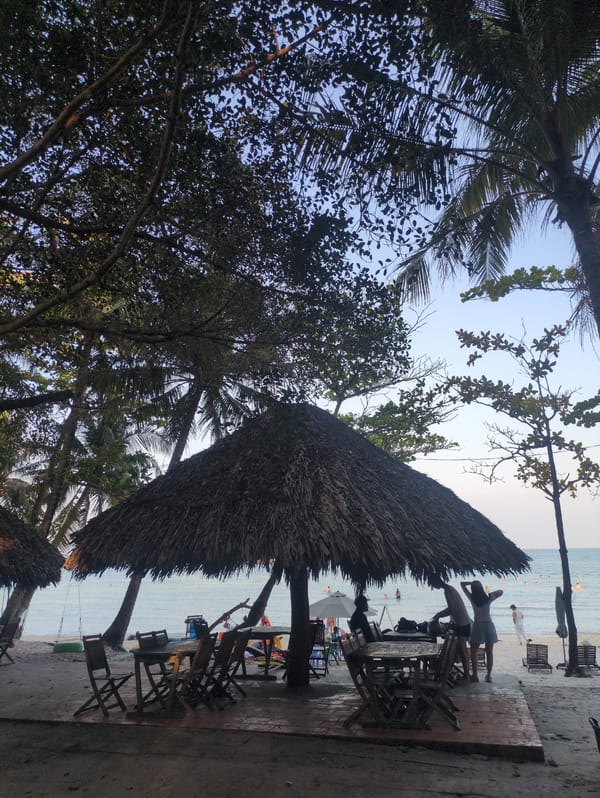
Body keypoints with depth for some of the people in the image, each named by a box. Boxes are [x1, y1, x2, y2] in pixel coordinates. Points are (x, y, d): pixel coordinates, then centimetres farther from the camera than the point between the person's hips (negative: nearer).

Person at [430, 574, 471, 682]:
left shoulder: (448, 591, -19)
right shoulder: (449, 589, 12)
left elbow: (451, 610, -22)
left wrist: (438, 616, -11)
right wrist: (438, 614, 13)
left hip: (462, 623, -10)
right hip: (462, 623, 10)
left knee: (462, 650, -6)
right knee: (463, 650, 14)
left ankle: (466, 677, -1)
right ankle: (466, 675, 21)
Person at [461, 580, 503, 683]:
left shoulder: (471, 598, -8)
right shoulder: (488, 598, -7)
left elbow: (462, 584, 0)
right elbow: (501, 591, 10)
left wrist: (471, 583, -5)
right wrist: (490, 593, 6)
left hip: (478, 626, -2)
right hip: (489, 625, 2)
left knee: (473, 652, 6)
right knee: (489, 652, 10)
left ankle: (475, 675, 2)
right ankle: (489, 675, 13)